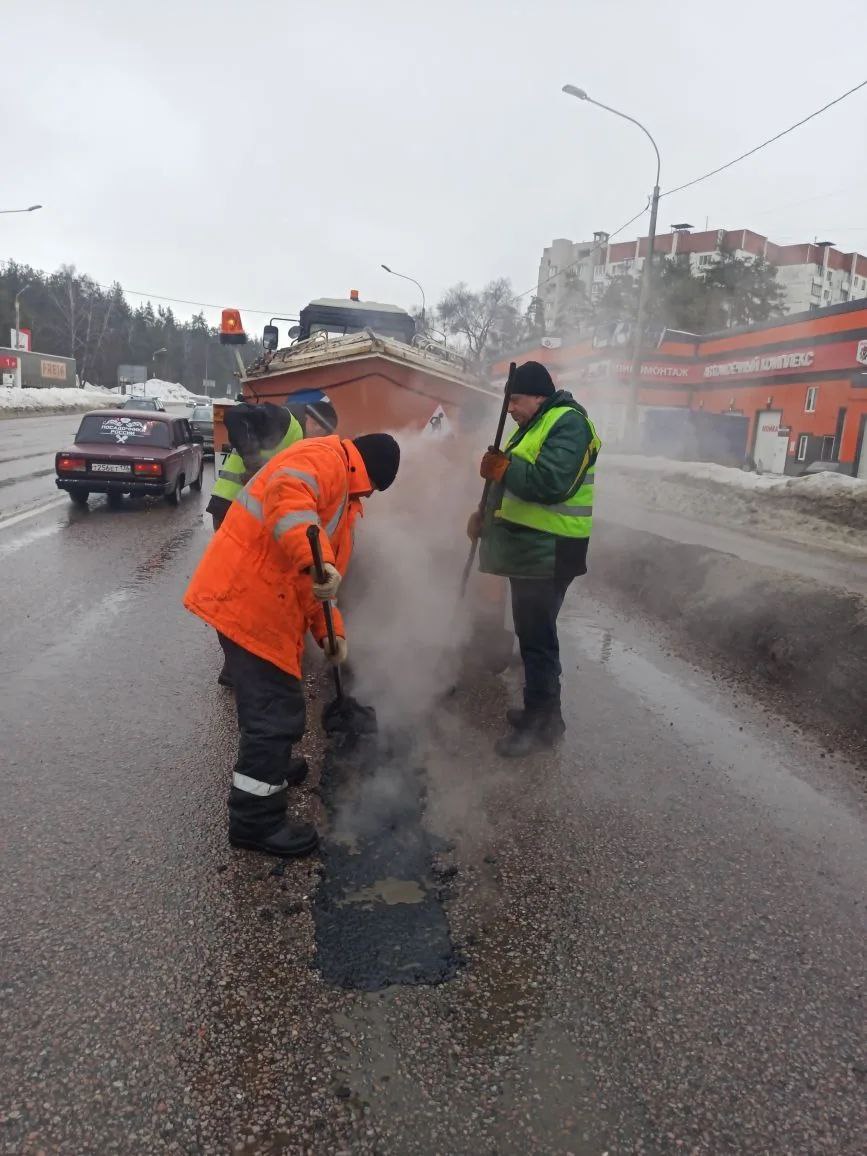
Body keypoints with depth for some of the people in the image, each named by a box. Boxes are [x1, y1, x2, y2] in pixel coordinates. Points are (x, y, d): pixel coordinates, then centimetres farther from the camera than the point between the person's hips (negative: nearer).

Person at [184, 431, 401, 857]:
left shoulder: (341, 491, 24)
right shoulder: (326, 458, -8)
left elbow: (319, 576, 24)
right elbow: (286, 495, -33)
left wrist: (330, 630, 15)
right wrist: (315, 560, -45)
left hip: (262, 603, 11)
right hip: (247, 599, -11)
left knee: (273, 698, 27)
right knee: (276, 708, -6)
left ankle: (269, 769, 48)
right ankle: (256, 821, 6)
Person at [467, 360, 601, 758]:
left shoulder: (568, 424, -14)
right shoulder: (533, 426, 19)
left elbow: (550, 484, -27)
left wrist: (502, 467, -19)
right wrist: (487, 513, 10)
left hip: (548, 552, -10)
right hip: (528, 547, 10)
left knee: (536, 635, -6)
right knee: (530, 631, 16)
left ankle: (542, 721, 4)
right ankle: (541, 709, 28)